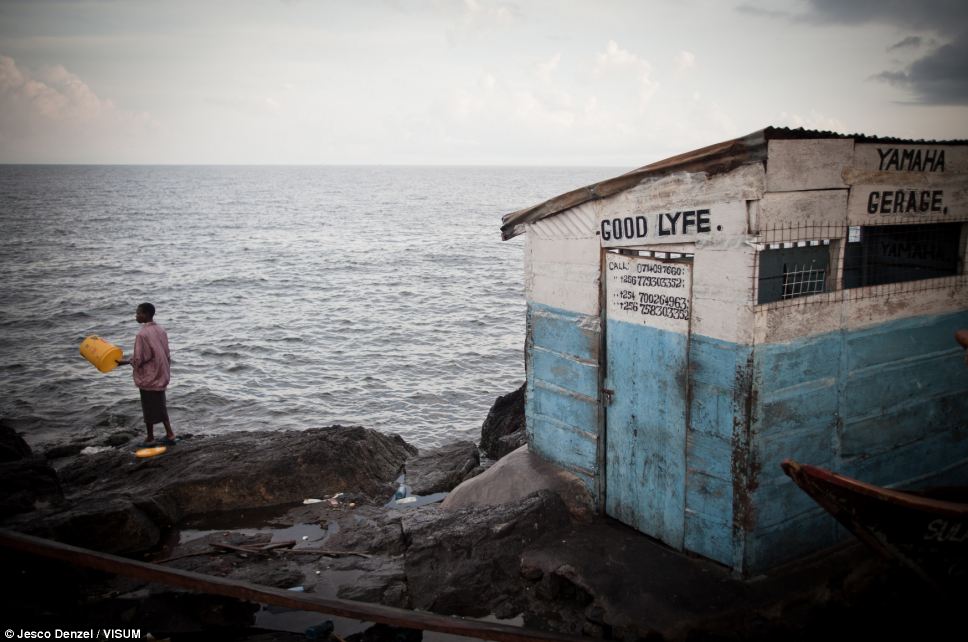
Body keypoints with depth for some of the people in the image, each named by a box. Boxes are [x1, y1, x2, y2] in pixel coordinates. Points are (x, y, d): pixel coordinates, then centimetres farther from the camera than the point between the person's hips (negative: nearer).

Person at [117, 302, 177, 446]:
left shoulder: (142, 334, -20)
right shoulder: (161, 330, 3)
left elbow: (138, 359, -18)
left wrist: (126, 362, -1)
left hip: (148, 377, -7)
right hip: (161, 376, 7)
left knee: (149, 408, 6)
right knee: (160, 406, 17)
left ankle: (150, 439, 17)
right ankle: (169, 434, 16)